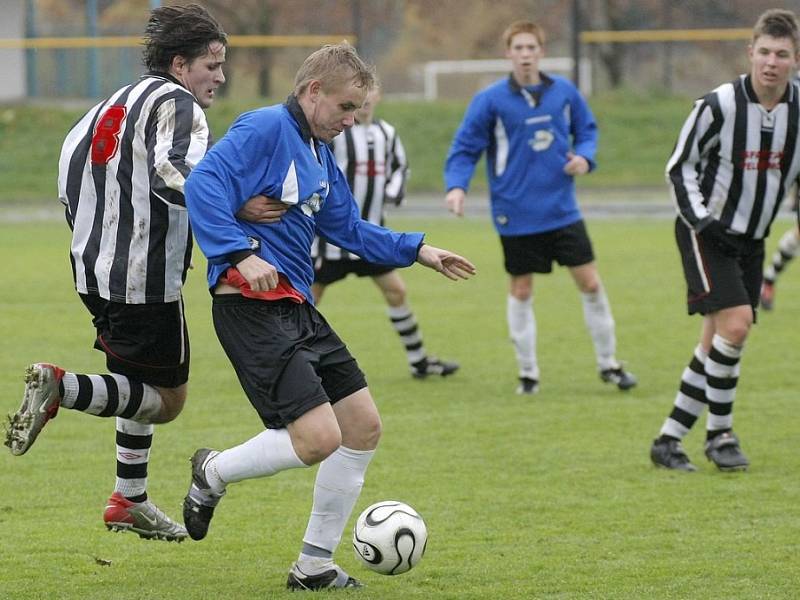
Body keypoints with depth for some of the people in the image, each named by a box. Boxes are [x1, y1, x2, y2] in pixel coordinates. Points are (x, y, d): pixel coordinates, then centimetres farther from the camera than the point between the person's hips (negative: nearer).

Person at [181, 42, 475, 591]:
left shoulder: (321, 154, 18)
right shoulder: (265, 128, -11)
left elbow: (349, 230, 29)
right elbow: (203, 185, -23)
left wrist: (417, 251, 23)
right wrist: (243, 253, -30)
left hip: (297, 308, 10)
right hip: (252, 305, -10)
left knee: (364, 426, 8)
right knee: (319, 437, -18)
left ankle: (315, 567, 18)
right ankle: (213, 474, 10)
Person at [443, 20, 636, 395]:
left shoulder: (564, 93, 0)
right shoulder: (490, 101, -8)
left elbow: (586, 129, 14)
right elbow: (465, 149, -5)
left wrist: (584, 156, -7)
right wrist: (456, 186, -22)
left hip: (563, 210, 2)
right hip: (517, 216, -2)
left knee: (590, 283, 2)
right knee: (521, 290, 6)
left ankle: (608, 364, 17)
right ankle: (527, 372, 20)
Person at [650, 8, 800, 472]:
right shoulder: (719, 105, -18)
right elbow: (680, 168, -9)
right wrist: (702, 221, -19)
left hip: (752, 241, 6)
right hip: (706, 233, -6)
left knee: (716, 344, 5)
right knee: (735, 324, -21)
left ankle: (669, 440, 14)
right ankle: (719, 433, -5)